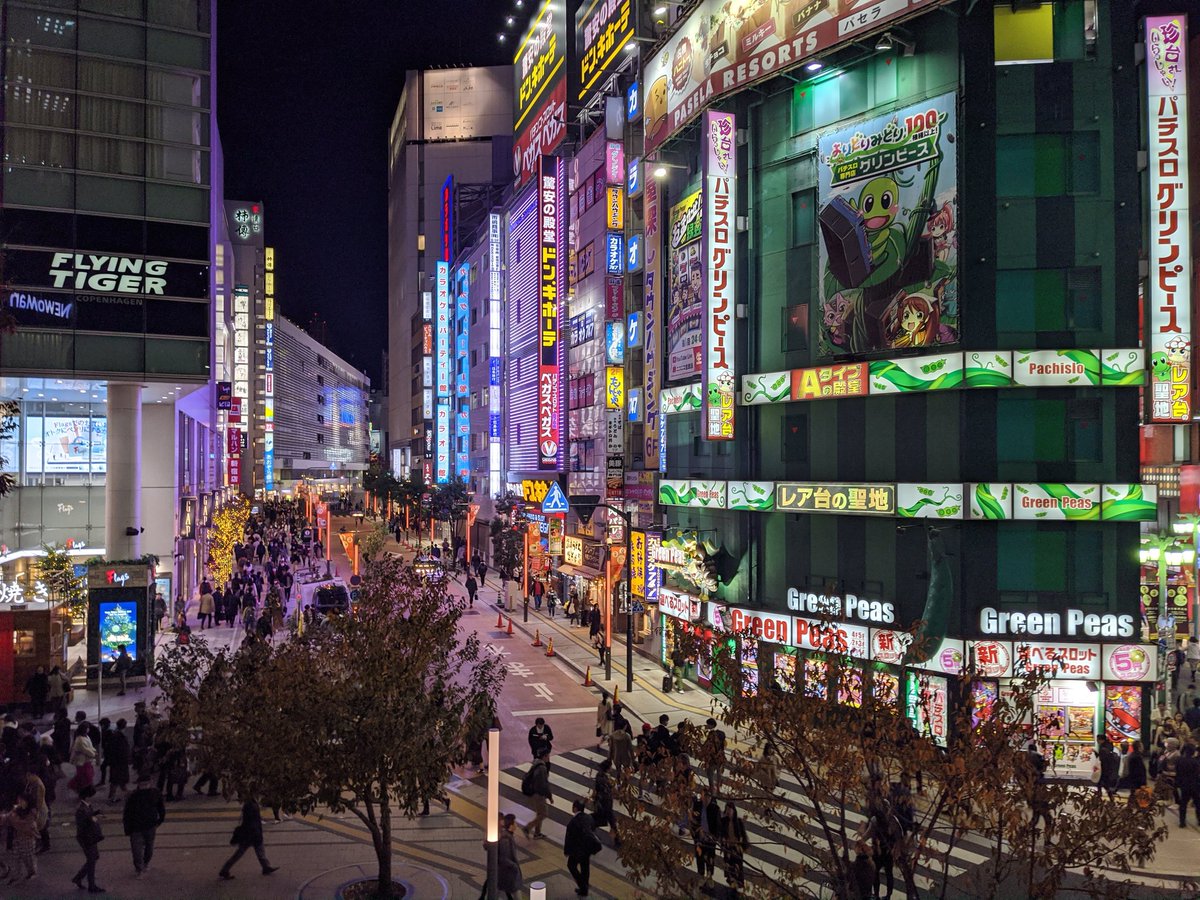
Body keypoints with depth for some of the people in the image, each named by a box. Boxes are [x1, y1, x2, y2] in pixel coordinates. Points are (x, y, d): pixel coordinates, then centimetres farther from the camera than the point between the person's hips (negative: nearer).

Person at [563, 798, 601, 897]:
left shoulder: (573, 822, -24)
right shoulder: (589, 818, -4)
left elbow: (569, 838, -17)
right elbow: (593, 830, 8)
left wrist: (566, 851, -3)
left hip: (578, 848, -6)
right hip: (589, 845, 7)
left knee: (571, 865, 15)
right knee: (585, 867, 20)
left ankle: (583, 888, 13)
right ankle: (584, 889, 32)